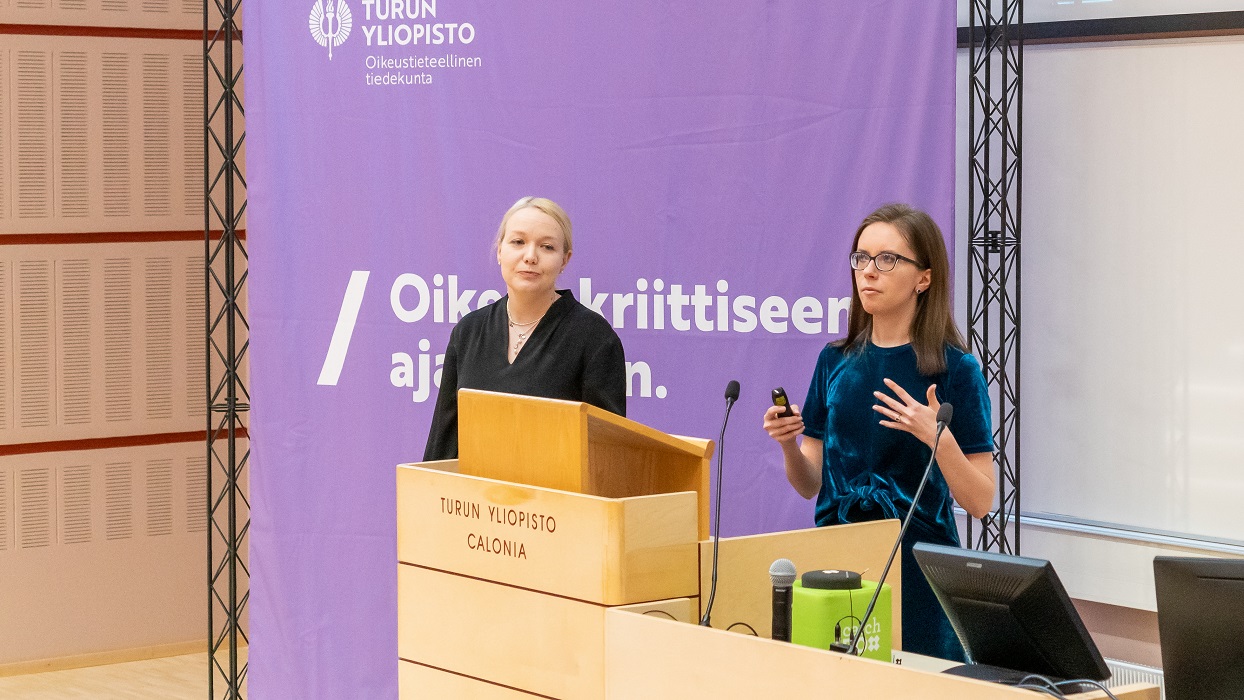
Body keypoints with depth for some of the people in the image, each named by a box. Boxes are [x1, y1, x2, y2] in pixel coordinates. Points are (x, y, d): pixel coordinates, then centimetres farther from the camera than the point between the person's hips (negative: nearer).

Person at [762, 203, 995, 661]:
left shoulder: (954, 369, -6)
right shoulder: (835, 362, 6)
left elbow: (980, 502, -9)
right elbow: (810, 484, 10)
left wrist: (938, 439, -23)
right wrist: (789, 444, -8)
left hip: (917, 576, -4)